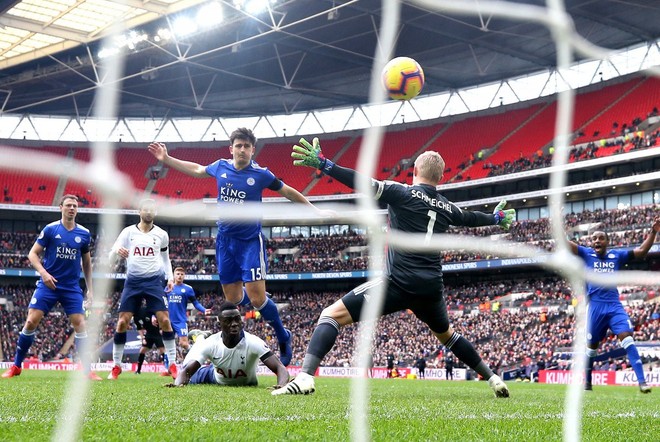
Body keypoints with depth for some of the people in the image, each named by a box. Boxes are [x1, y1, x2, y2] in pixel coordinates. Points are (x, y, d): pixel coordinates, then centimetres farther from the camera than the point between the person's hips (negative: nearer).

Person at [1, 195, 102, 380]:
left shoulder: (84, 233, 5)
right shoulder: (50, 229, -3)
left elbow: (86, 263, 15)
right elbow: (32, 254, 0)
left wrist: (90, 289, 11)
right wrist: (43, 272, -17)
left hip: (72, 287, 2)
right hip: (48, 284, -2)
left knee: (80, 323, -9)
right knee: (31, 321, -8)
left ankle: (87, 370, -4)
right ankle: (16, 366, 6)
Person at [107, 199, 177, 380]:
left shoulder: (161, 234, 6)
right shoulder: (128, 232, 2)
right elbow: (111, 255, 0)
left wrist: (170, 277, 5)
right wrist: (117, 251, -25)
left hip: (154, 281, 0)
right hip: (133, 281, 0)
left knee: (165, 320, -9)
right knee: (122, 322, -4)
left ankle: (172, 364, 0)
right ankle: (116, 366, 8)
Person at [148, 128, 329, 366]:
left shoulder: (260, 174, -9)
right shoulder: (221, 167, 0)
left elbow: (289, 192, 4)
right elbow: (197, 170, 21)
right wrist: (167, 159, 21)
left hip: (250, 241, -4)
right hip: (225, 240, 4)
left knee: (257, 299, -11)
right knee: (233, 299, 5)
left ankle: (283, 338, 12)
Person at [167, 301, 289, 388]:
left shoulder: (253, 342, -40)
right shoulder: (210, 344, -33)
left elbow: (280, 368, -46)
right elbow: (186, 371, -32)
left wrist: (281, 385, -71)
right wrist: (177, 384, -57)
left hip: (246, 385, -1)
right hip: (217, 378, 1)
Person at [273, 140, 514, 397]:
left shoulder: (403, 193, -1)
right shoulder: (446, 207, 15)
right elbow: (470, 218, 35)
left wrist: (323, 164, -17)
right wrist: (497, 218, 56)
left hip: (398, 283, -6)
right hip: (431, 288, 6)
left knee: (332, 315, -5)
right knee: (445, 333, 34)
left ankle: (305, 377, -24)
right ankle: (493, 379, 37)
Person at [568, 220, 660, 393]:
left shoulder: (617, 255, 11)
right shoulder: (587, 254, 5)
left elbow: (642, 251, 10)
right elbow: (566, 244, -6)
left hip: (614, 305, 1)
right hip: (595, 306, -1)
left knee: (627, 337, -15)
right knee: (592, 346, 9)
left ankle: (642, 381, -20)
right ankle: (587, 382, 27)